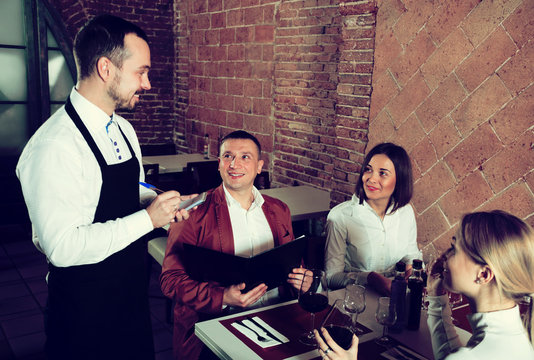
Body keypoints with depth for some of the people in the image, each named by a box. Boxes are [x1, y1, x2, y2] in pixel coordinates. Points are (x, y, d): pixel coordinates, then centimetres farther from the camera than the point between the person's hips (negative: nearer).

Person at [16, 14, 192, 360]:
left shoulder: (124, 130, 4)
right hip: (84, 309, -8)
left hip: (133, 293, 8)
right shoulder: (55, 146, -24)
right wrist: (148, 218, -25)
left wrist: (161, 203, -3)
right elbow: (62, 246, -29)